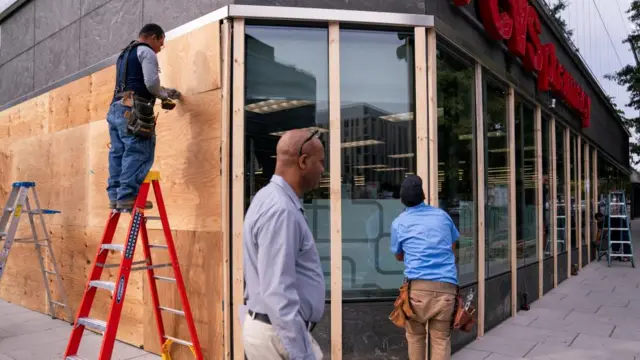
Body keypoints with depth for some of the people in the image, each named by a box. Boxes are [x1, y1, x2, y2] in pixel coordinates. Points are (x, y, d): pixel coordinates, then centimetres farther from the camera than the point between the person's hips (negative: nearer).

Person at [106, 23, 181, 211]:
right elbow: (151, 83, -11)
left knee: (118, 153, 6)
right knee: (138, 154, -11)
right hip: (133, 110, -9)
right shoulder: (146, 52, 1)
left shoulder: (124, 53, 30)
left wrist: (164, 92, 27)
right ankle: (127, 196, -17)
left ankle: (115, 196, 5)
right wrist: (165, 94, 9)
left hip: (116, 108, 9)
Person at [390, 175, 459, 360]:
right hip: (446, 285, 2)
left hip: (418, 285, -1)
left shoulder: (398, 223, 8)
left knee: (415, 336, 15)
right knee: (441, 339, 5)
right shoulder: (442, 215, 14)